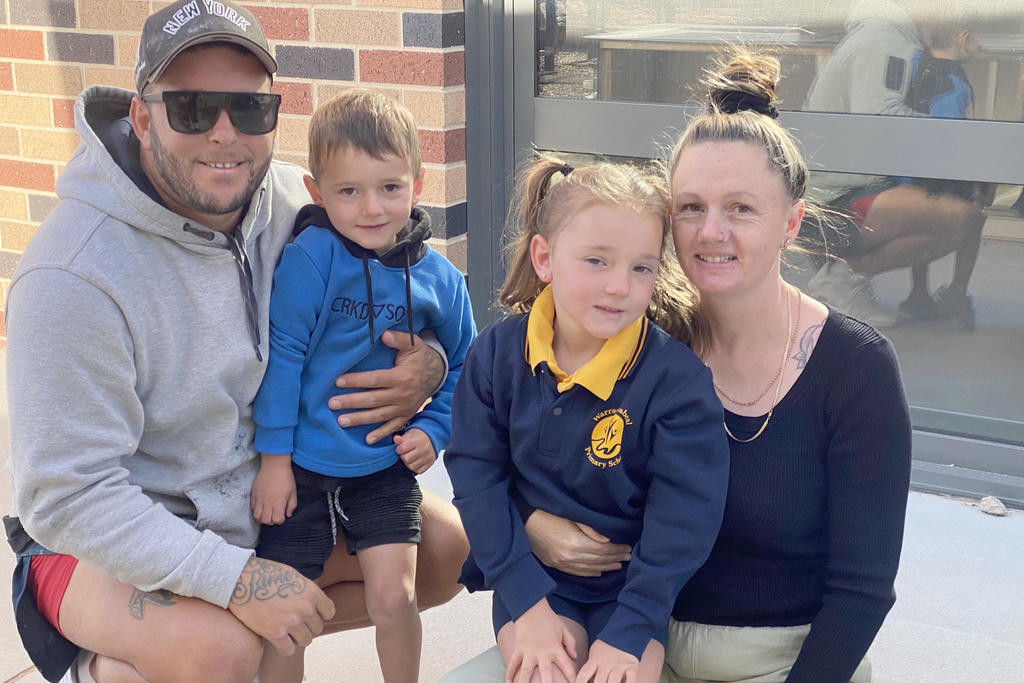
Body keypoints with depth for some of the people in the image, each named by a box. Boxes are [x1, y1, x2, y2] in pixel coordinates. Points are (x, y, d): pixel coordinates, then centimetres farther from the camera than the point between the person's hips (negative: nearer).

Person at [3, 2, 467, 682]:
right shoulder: (74, 275, -26)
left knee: (449, 548, 3)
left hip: (270, 494, 7)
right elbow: (68, 495, -25)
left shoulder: (299, 204, -8)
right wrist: (237, 579, -30)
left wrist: (429, 365, -16)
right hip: (110, 538, -7)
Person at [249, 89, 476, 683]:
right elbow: (282, 355, -12)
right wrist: (273, 457, -10)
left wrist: (433, 429, -4)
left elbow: (461, 365, 10)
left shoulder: (439, 278, -4)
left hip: (385, 467, 2)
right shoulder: (310, 256, -15)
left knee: (395, 598, -7)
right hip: (302, 465, -1)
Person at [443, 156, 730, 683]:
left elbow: (682, 520, -14)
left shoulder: (677, 378, -16)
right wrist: (527, 601, -13)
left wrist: (628, 632, -18)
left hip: (633, 585, -1)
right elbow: (476, 476, -6)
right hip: (531, 575, 1)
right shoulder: (497, 354, -8)